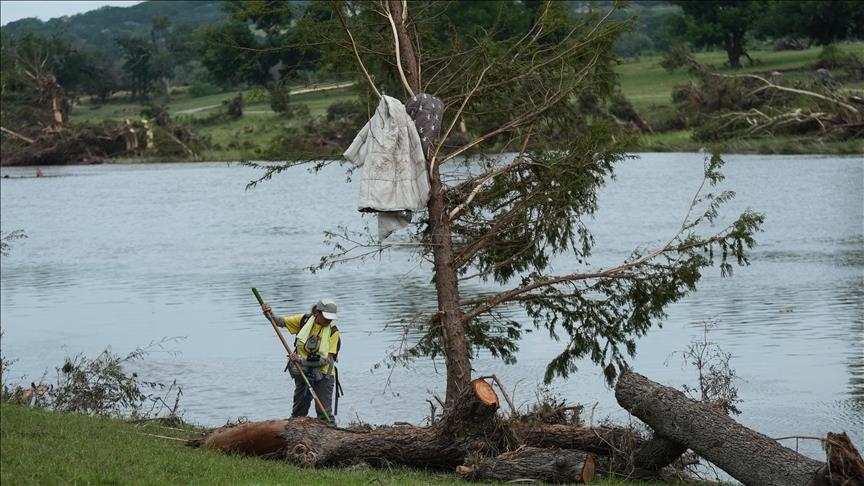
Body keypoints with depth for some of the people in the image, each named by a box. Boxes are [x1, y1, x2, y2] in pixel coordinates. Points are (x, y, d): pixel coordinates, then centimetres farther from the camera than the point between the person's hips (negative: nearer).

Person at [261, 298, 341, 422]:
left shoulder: (333, 331, -14)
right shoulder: (305, 320, -4)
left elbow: (326, 359, -19)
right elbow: (281, 322, 10)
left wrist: (301, 359, -23)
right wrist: (270, 314, -10)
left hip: (323, 376, -4)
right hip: (303, 374, 4)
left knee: (325, 414, -7)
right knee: (298, 413, 14)